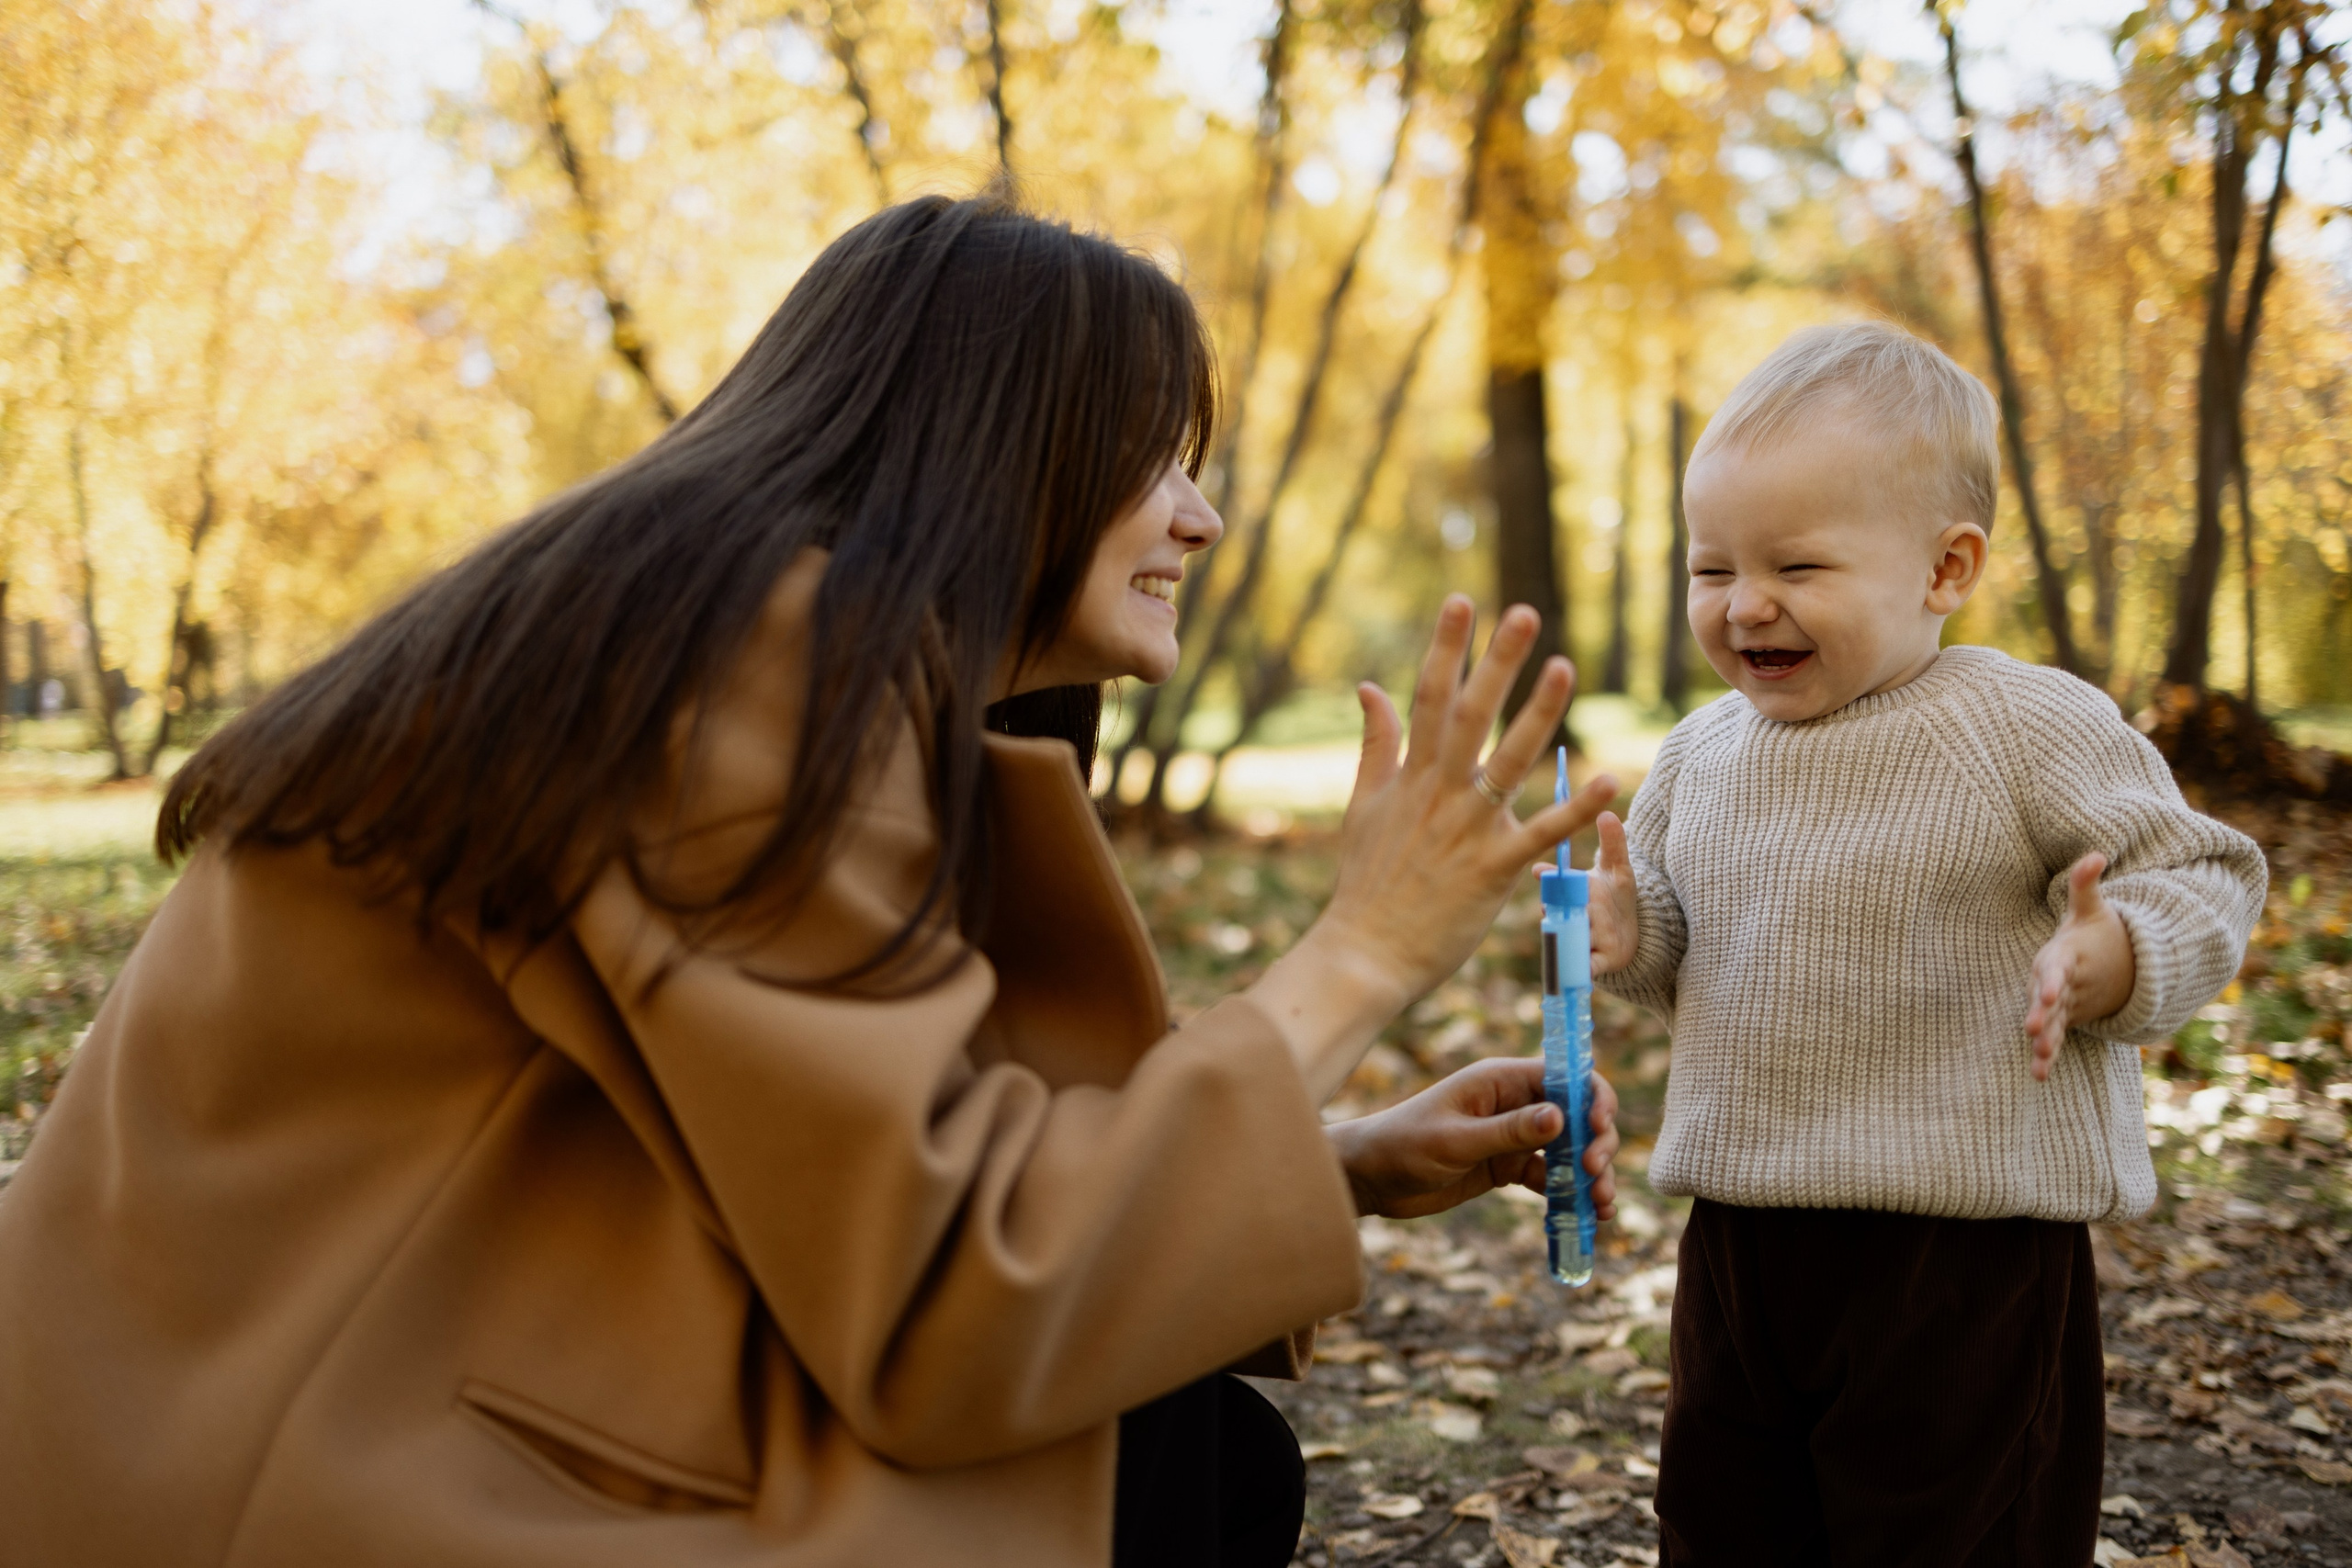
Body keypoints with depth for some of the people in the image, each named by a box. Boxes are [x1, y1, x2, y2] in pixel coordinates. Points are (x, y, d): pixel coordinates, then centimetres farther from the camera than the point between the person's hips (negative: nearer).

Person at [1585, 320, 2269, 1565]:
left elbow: (2200, 879, -8)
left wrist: (2114, 964, -26)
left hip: (1971, 1250, -5)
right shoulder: (1700, 756, 5)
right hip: (1740, 1238, 6)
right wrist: (1627, 938, -3)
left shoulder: (2035, 728, -12)